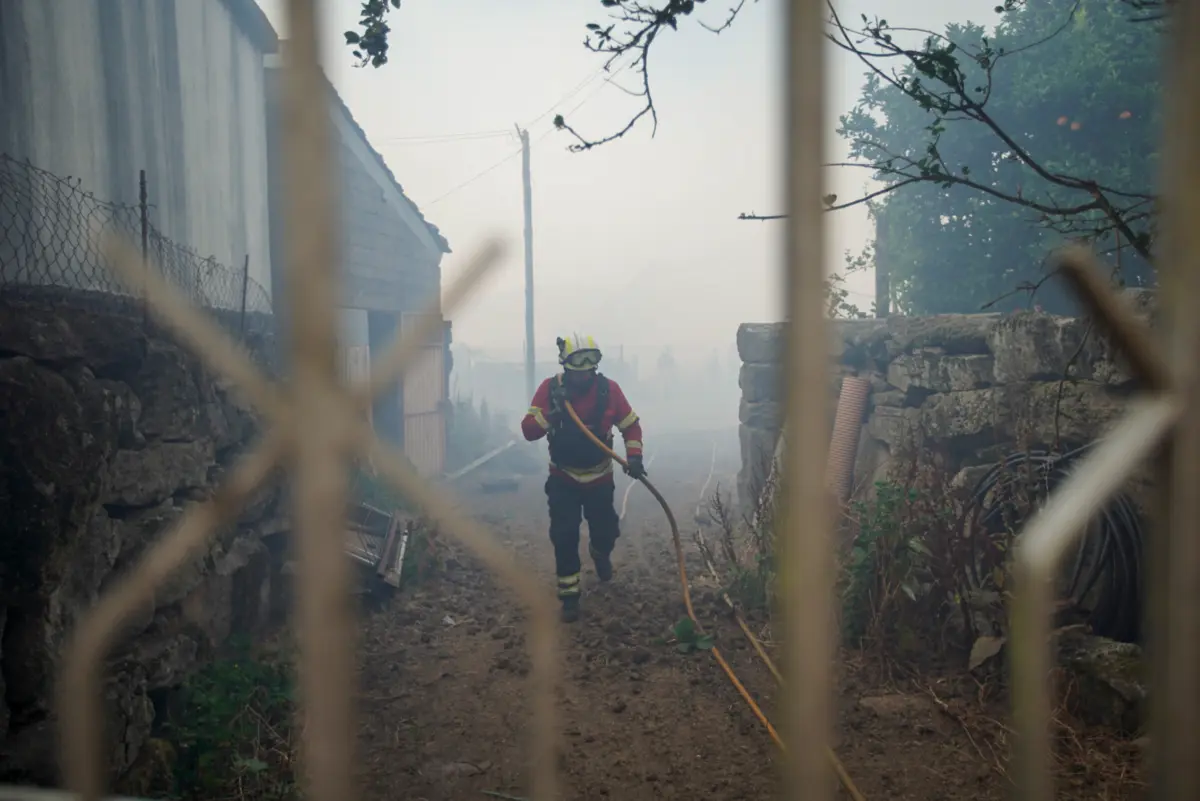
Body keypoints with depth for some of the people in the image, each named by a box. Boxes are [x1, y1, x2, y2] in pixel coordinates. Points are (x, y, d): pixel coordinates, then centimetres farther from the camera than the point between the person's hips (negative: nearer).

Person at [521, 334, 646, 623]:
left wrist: (634, 455, -17)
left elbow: (631, 425, -3)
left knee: (606, 531, 9)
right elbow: (528, 431, -21)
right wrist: (551, 412, -37)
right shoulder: (550, 388, -16)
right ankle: (569, 595, 13)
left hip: (600, 478, 1)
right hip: (563, 480, -1)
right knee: (564, 538, -3)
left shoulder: (609, 388, -14)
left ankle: (600, 552, 47)